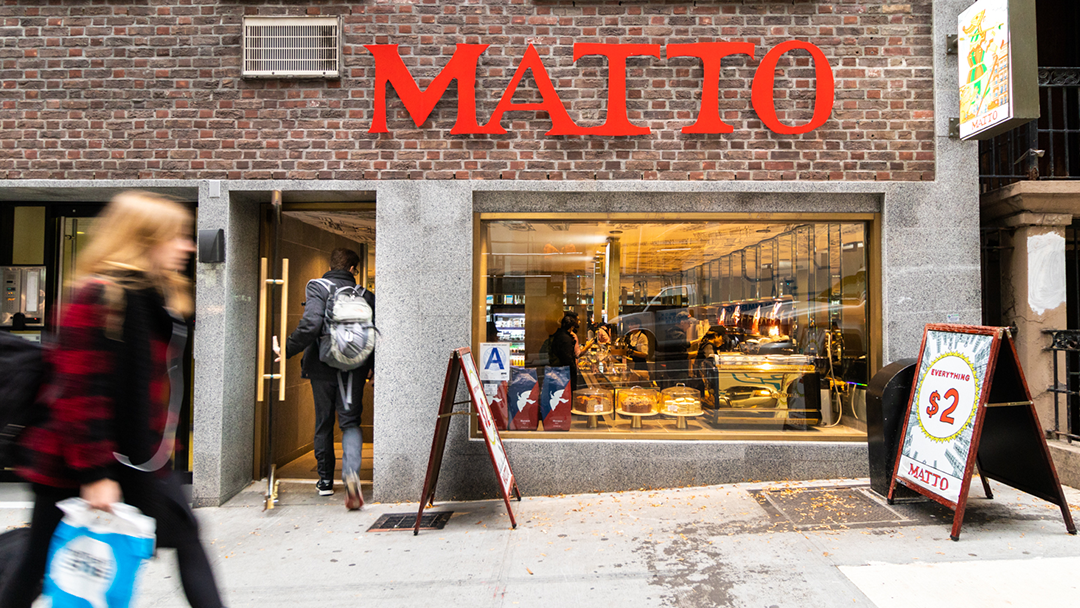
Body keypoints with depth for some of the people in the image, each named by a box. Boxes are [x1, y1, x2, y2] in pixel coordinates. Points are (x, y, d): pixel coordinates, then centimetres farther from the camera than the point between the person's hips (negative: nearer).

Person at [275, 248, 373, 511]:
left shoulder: (318, 287, -4)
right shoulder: (366, 295, 4)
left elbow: (311, 324, -20)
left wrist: (287, 350, -11)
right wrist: (372, 366, 13)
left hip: (322, 367, -1)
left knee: (323, 423, 15)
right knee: (350, 422, 2)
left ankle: (325, 480, 26)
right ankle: (351, 471, -24)